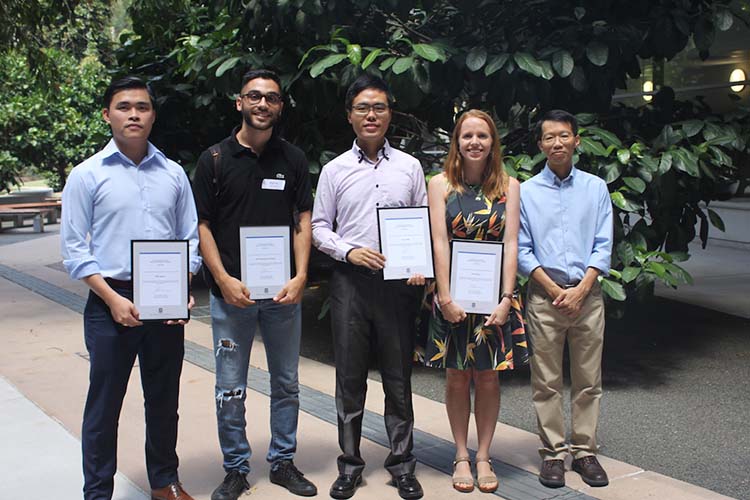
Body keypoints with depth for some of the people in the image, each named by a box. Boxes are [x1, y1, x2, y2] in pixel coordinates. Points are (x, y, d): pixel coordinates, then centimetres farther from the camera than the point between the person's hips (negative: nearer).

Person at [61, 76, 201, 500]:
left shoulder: (174, 174, 7)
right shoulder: (87, 175, -1)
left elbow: (190, 239, 9)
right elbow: (74, 249, -4)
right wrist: (113, 299, -14)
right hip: (111, 302, -3)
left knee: (164, 399, 14)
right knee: (104, 403, 4)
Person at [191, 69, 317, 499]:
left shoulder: (293, 158, 6)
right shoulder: (215, 159, 0)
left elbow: (303, 220, 5)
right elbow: (202, 224, -1)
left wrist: (300, 277, -7)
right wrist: (224, 280, -11)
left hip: (284, 291, 2)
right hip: (232, 291, -2)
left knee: (287, 383, 11)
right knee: (231, 388, 5)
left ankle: (283, 461, 26)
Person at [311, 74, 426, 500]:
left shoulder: (410, 167, 8)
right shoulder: (335, 170, 6)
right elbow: (319, 228, 7)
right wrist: (349, 251, -10)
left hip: (399, 283, 0)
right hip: (351, 283, 0)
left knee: (398, 377, 7)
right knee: (350, 377, 6)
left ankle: (402, 464, 19)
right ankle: (350, 465, 18)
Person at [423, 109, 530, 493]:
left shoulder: (508, 185, 4)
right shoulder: (441, 184, 1)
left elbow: (511, 243, -2)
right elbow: (439, 242, -6)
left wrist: (506, 298, -11)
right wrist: (445, 297, -13)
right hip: (453, 293, -1)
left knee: (488, 376, 6)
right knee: (457, 376, 6)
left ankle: (483, 457, 18)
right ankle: (461, 456, 18)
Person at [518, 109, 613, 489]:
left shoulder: (596, 188, 6)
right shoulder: (527, 192, 2)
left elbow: (603, 246, 2)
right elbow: (522, 251, 0)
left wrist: (581, 290, -10)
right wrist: (555, 290, -9)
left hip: (587, 294, 1)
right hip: (544, 296, -1)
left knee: (588, 381, 6)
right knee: (546, 382, 3)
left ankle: (584, 451, 17)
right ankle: (552, 453, 13)